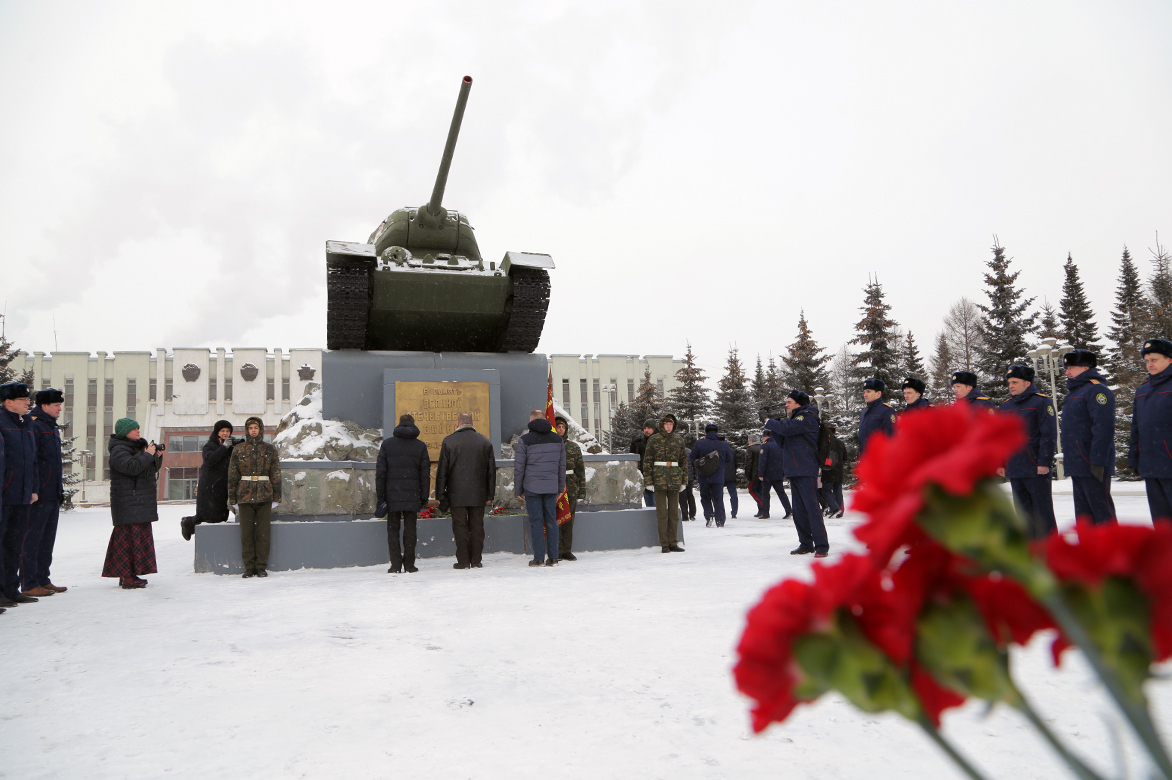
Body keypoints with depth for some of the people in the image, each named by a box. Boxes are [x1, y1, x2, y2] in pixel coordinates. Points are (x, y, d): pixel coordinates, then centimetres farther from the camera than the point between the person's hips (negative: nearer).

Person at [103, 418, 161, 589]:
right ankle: (127, 577, -8)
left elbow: (151, 469, 25)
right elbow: (131, 467, -26)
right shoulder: (119, 450, -9)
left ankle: (132, 574, 18)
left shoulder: (138, 447, 19)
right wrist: (148, 455, -16)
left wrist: (157, 457, 8)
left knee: (140, 536, 11)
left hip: (141, 503, 10)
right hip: (128, 503, -10)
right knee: (129, 537, -10)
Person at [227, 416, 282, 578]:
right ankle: (249, 567, 10)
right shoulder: (238, 449, 8)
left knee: (263, 533, 0)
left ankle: (261, 567, 8)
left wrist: (276, 497, 3)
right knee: (246, 533, 1)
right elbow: (232, 475, 8)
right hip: (245, 495, 0)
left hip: (264, 496, 0)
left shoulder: (270, 449, 7)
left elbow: (276, 474, 7)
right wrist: (233, 498, 4)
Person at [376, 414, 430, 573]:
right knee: (410, 530, 7)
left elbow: (380, 472, -1)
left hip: (392, 495, 0)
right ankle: (409, 565, 8)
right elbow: (425, 474, 2)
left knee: (393, 529, 7)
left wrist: (380, 496, 2)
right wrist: (424, 498, 7)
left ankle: (396, 565, 2)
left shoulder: (387, 444, 2)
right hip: (412, 496, 1)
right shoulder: (420, 446, 3)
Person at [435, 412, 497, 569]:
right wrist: (490, 494, 13)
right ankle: (476, 560, 9)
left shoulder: (448, 441, -3)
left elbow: (442, 470, -3)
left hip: (457, 494, -2)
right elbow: (491, 470, 8)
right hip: (478, 494, 2)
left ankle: (463, 561, 3)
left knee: (460, 526, 3)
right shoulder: (485, 442, 6)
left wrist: (440, 494, 2)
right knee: (477, 526, 7)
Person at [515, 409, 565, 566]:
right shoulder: (557, 439, 8)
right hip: (551, 487, 3)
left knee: (536, 522, 1)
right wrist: (560, 488, 19)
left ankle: (539, 558, 2)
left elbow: (519, 467, -3)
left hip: (532, 487, -3)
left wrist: (518, 489, 6)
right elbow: (562, 466, 12)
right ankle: (553, 557, 7)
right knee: (551, 520, 6)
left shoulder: (525, 440, -4)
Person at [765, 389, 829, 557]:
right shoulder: (795, 419, 23)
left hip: (806, 471, -10)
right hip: (794, 471, 10)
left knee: (812, 508, -11)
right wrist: (772, 427, 9)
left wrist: (769, 423, -4)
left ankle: (822, 546, -9)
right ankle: (806, 544, 17)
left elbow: (787, 429, -21)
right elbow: (783, 439, 25)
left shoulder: (807, 417, -7)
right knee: (798, 511, 10)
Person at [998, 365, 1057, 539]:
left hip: (1036, 469, -6)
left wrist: (1044, 463, -15)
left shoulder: (1042, 402, -4)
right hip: (1014, 469, 6)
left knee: (1042, 511, 2)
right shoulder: (1006, 406, 14)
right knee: (1023, 511, 12)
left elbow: (1049, 435, -10)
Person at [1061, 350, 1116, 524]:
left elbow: (1104, 428, -20)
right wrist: (1068, 458, 20)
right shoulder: (1074, 391, 19)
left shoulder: (1096, 389, -11)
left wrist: (1097, 461, -23)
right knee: (1083, 511, 13)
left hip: (1092, 465, -10)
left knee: (1101, 509, -5)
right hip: (1077, 466, 10)